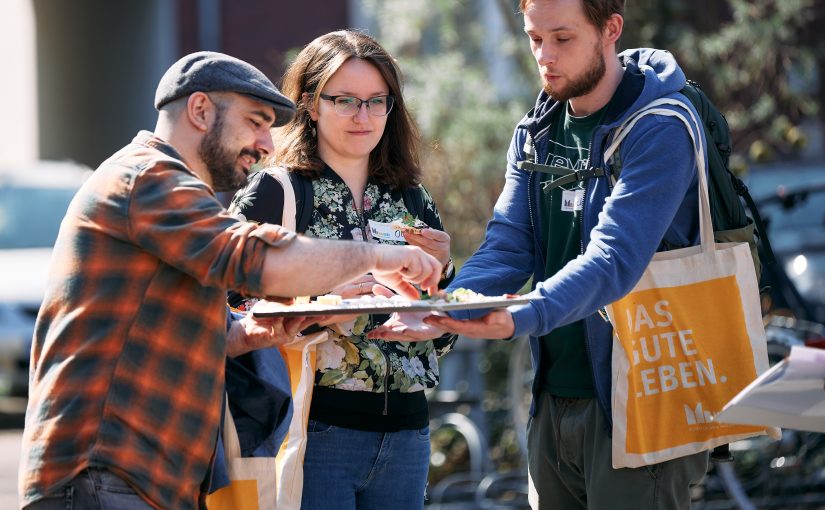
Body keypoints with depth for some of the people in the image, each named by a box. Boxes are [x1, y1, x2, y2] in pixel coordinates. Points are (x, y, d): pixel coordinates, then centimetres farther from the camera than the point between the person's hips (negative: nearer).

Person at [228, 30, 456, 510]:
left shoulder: (412, 201, 13)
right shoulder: (273, 193, -1)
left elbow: (443, 339, 14)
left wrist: (440, 271, -4)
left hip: (404, 431, 5)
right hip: (314, 429, -5)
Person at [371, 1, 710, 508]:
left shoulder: (661, 129, -14)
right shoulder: (536, 132, 11)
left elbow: (614, 260, -24)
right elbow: (507, 249, 3)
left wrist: (520, 319, -39)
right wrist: (438, 312, -17)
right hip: (553, 401, 7)